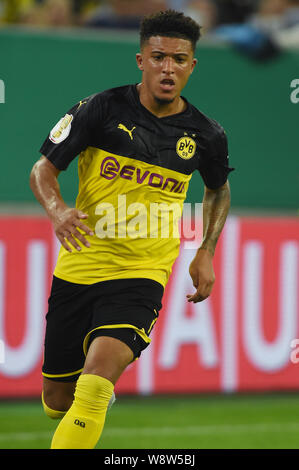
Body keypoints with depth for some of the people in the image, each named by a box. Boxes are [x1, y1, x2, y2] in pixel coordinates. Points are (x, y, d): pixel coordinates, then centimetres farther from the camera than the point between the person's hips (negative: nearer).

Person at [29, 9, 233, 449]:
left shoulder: (206, 135, 1)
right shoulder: (101, 109, -7)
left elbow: (218, 190, 23)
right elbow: (44, 168, -2)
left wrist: (206, 252, 11)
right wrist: (57, 209, -24)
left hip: (142, 275, -1)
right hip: (79, 266, 1)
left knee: (97, 377, -27)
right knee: (58, 400, 11)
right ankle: (100, 397, 47)